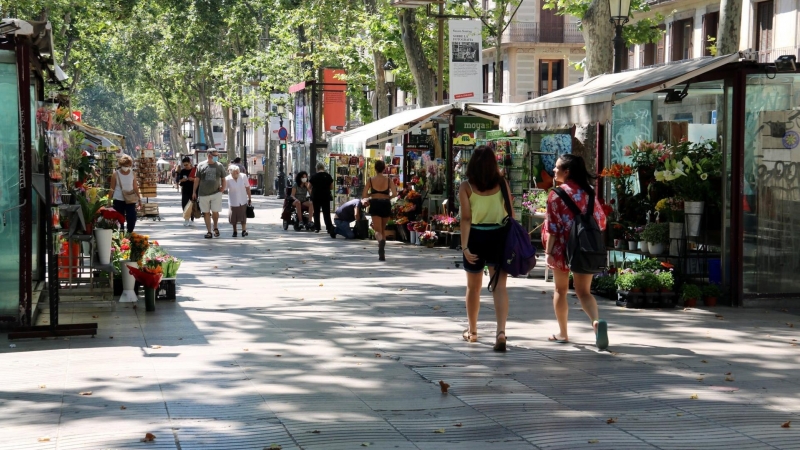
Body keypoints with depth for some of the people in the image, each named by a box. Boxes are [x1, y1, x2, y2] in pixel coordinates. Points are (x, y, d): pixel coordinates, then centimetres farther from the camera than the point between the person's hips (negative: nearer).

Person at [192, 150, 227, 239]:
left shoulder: (219, 166, 4)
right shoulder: (201, 166, 1)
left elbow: (223, 178, 12)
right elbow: (197, 179, 6)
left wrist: (223, 187, -6)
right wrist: (194, 192, 5)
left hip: (216, 193, 0)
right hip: (203, 194, 0)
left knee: (215, 212, -5)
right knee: (206, 213, 5)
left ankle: (215, 227, 21)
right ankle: (209, 231, 13)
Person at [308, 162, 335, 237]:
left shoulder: (313, 176, -4)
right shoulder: (328, 176, -3)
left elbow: (309, 186, 2)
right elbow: (331, 187, 1)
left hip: (316, 197, 0)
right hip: (326, 197, 0)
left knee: (316, 212, 11)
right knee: (326, 213, 2)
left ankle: (317, 227, 10)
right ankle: (329, 228, -5)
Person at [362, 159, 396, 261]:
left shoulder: (370, 180, -1)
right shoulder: (388, 180, 0)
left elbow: (364, 195, -4)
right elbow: (395, 194, -10)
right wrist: (388, 197, 10)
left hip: (375, 204, -1)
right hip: (386, 204, 2)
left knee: (378, 230, -3)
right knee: (383, 229, 19)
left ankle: (381, 240, -40)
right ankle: (382, 253, 17)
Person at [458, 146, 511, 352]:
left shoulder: (466, 187, -6)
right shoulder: (502, 183, -1)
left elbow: (466, 218, -11)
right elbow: (511, 213, 1)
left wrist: (464, 246, -12)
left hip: (476, 237, -1)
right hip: (499, 236, 1)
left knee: (473, 287, 16)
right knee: (499, 286, -4)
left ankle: (472, 331, 31)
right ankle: (501, 331, -22)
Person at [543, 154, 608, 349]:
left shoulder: (556, 194, -8)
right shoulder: (588, 192, 5)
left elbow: (552, 227, -11)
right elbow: (600, 220, 6)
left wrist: (548, 251, -9)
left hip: (563, 247, -3)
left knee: (560, 290, 13)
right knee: (584, 291, 6)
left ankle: (562, 333, 18)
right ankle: (596, 321, -21)